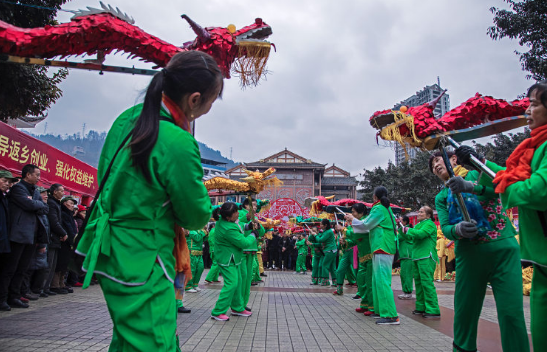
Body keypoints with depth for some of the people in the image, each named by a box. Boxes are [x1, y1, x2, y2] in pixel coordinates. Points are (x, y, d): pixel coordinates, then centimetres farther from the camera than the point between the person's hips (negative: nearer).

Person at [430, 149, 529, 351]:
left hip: (503, 248, -2)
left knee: (511, 312, -6)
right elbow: (445, 228, 2)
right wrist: (458, 230, -21)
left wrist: (470, 186, -27)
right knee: (464, 310, 4)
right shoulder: (441, 197, 14)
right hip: (469, 254, 2)